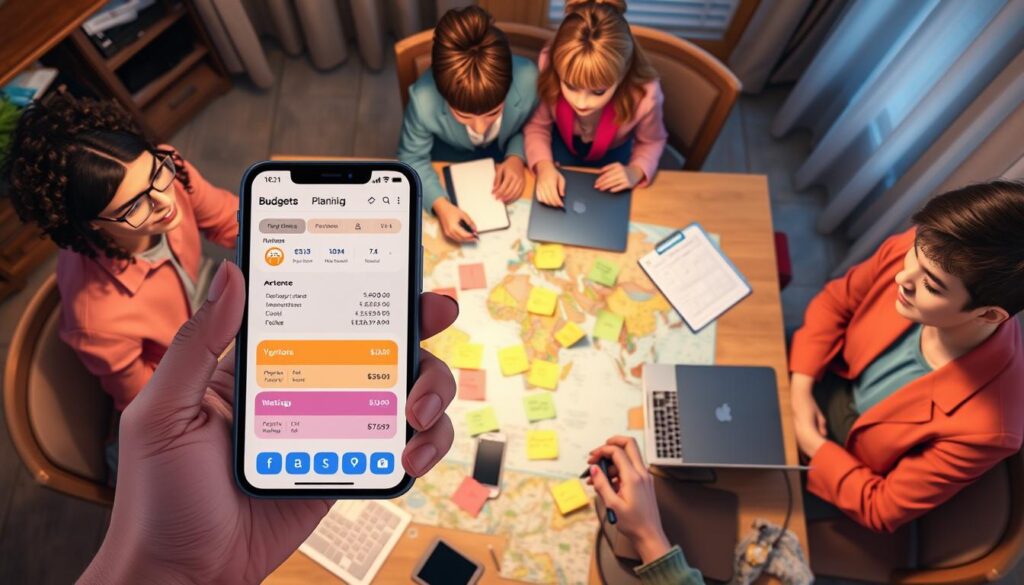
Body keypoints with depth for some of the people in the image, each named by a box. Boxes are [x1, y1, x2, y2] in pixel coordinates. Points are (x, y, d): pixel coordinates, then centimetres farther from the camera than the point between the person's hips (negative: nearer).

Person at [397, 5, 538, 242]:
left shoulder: (528, 80, -38)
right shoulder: (424, 100, -41)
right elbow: (412, 159, -23)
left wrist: (517, 158, -32)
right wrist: (440, 205, -39)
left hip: (506, 151, 1)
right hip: (452, 154, -1)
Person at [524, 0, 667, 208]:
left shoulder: (644, 94, -39)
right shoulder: (549, 70, -39)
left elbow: (651, 142, -14)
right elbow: (537, 126, -20)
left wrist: (635, 171, -34)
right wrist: (543, 165, -38)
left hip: (611, 157, 0)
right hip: (562, 146, 0)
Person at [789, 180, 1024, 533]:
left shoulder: (982, 426, -38)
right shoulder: (906, 252, -30)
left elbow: (882, 511, -21)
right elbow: (836, 302, -6)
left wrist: (808, 443, -17)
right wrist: (800, 387, -14)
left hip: (851, 476, -3)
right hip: (826, 383, 4)